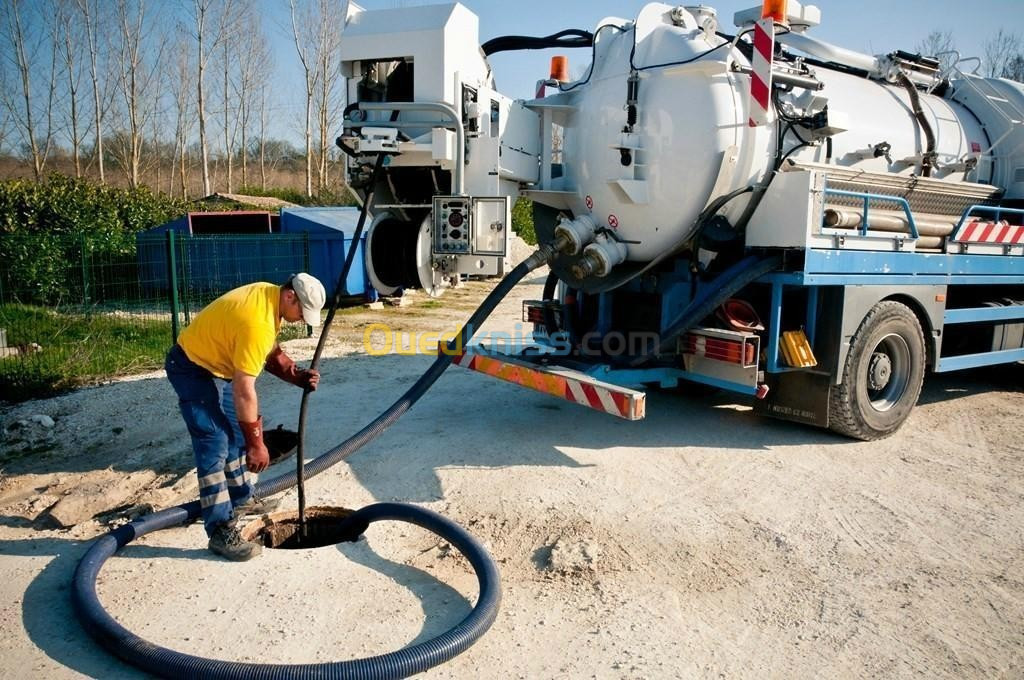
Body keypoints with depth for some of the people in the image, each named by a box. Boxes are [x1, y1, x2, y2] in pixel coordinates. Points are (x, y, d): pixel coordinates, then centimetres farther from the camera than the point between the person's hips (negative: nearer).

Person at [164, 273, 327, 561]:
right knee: (214, 445, -14)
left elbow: (271, 352, 9)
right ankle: (221, 531, -10)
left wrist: (299, 376, -7)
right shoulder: (256, 321, -33)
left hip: (216, 362, 11)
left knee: (235, 435, 18)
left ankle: (240, 499, 34)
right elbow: (244, 391, -31)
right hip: (192, 368, -11)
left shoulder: (269, 296, -4)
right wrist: (256, 443, -25)